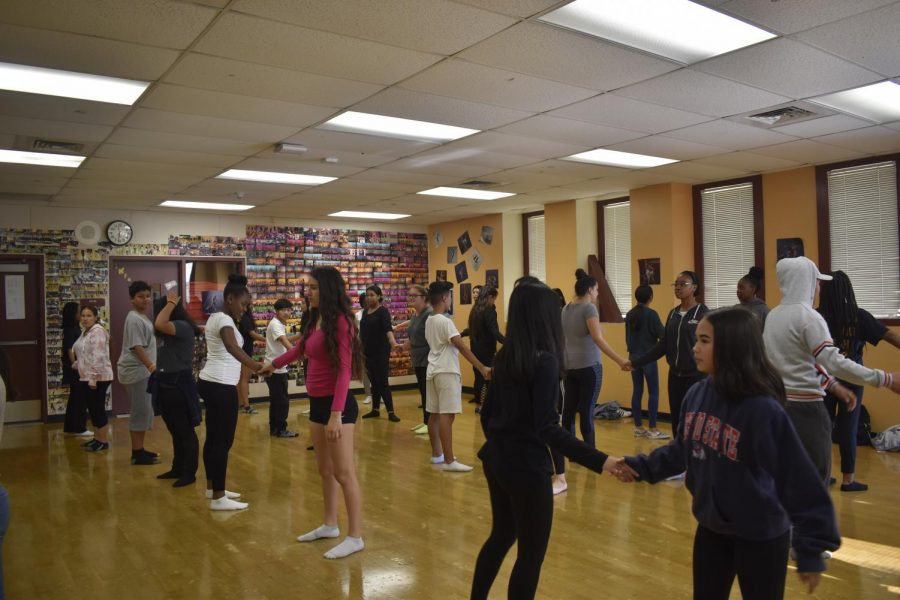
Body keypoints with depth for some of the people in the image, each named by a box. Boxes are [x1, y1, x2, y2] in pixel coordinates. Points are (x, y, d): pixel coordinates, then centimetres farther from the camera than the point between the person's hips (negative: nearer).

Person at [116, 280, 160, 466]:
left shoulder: (142, 317, 16)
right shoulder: (134, 319, -15)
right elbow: (137, 346, -23)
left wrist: (151, 366, 23)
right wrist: (151, 366, -30)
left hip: (142, 370, 10)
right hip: (135, 371, -10)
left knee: (144, 411, 14)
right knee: (141, 411, -7)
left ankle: (139, 450, 22)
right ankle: (137, 453, 0)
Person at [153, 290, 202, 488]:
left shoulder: (183, 326, -18)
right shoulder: (171, 331, 12)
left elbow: (159, 324, -33)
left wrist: (171, 303, -21)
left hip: (179, 384, -10)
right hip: (166, 384, 10)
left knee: (186, 431, 0)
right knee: (175, 431, 19)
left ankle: (189, 473, 8)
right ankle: (178, 469, 30)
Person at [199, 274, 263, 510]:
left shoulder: (216, 317, 14)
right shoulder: (224, 320, -18)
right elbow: (232, 347, -38)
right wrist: (256, 366, -45)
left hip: (210, 383, 11)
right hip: (221, 386, -11)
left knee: (213, 437, 17)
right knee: (223, 440, -6)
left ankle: (212, 487, 27)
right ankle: (218, 498, -1)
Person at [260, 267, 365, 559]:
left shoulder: (340, 321, -16)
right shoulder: (315, 320, 10)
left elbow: (344, 369, -21)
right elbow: (298, 349, 30)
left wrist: (336, 414, -26)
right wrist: (273, 364, 47)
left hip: (337, 404, -9)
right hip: (317, 403, 9)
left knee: (344, 473, -3)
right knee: (325, 470, 18)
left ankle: (355, 537, 7)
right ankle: (330, 525, 32)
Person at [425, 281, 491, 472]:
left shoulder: (429, 321, 12)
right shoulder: (445, 321, -14)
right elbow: (462, 347, -22)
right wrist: (481, 367, -24)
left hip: (433, 371, 9)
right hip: (446, 372, -9)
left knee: (435, 413, 13)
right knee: (447, 415, -10)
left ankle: (436, 455, 22)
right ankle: (449, 461, -10)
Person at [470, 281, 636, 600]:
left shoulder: (504, 355, 3)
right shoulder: (545, 360, -20)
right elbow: (547, 428, -26)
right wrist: (599, 460, -30)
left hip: (496, 460, 8)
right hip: (526, 467, -8)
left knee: (502, 534, 26)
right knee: (531, 553, 7)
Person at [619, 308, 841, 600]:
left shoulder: (763, 409, -25)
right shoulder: (697, 395, -6)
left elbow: (798, 479, -21)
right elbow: (681, 449, 9)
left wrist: (811, 550, -19)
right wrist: (642, 466, 3)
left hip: (761, 537, -6)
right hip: (710, 527, 6)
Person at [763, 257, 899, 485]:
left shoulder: (773, 316, 9)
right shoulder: (808, 317, -15)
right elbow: (835, 362, -25)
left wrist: (834, 386, 19)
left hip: (777, 404, 8)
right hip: (805, 409, -8)